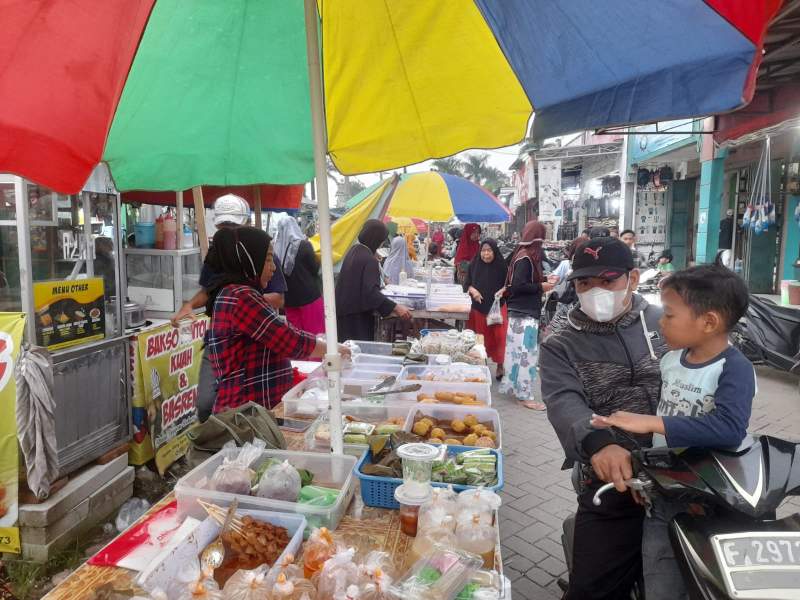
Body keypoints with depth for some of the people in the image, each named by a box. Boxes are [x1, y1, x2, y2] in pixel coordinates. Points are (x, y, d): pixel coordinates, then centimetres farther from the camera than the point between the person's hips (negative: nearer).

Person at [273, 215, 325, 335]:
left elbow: (277, 274, 8)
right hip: (309, 296, -4)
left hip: (289, 298, 4)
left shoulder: (276, 248, -1)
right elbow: (316, 269, -3)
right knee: (315, 332, 3)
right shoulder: (303, 245, -12)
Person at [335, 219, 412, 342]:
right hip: (359, 317, -9)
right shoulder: (369, 259, -20)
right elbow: (371, 292, -29)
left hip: (345, 311, 9)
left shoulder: (354, 251, 8)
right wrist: (395, 307, -33)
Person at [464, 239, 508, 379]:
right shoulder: (474, 265, -2)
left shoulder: (502, 266, -8)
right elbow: (467, 284, 4)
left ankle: (500, 365, 13)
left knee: (498, 337, -2)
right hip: (478, 307, 2)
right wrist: (473, 290, -16)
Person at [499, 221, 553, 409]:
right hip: (525, 315, -10)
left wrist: (544, 280, 8)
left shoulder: (523, 254, 12)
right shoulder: (526, 258, -17)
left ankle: (510, 386, 28)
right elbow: (518, 286, -23)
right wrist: (541, 287, -12)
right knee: (526, 354, -4)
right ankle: (525, 395, 4)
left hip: (518, 312, 10)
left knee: (516, 352, 17)